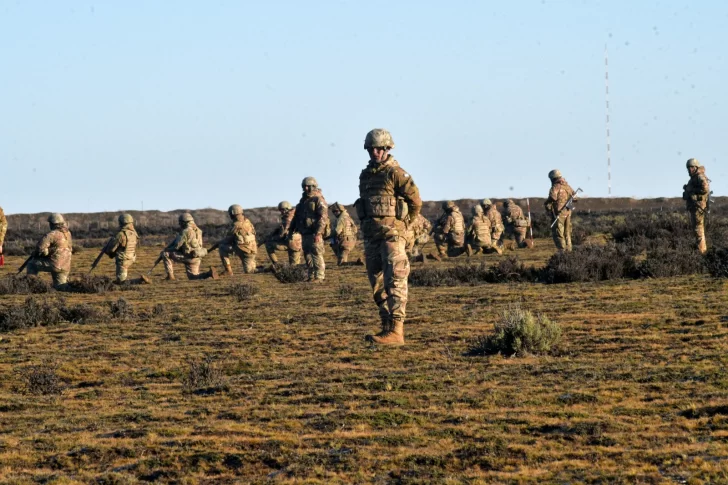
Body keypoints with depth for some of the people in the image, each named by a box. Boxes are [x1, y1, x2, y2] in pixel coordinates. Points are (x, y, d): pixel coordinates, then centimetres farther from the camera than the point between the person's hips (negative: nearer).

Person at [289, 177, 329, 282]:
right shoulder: (303, 200, 18)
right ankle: (311, 277, 14)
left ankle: (319, 277, -8)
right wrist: (291, 230, 19)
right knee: (308, 256, 9)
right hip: (305, 234, 8)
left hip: (315, 234, -8)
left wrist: (318, 233, -24)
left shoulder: (318, 200, -8)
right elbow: (297, 217, 25)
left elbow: (323, 217, -16)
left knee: (317, 255, -9)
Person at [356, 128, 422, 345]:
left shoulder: (395, 173, -7)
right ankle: (387, 326, 16)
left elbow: (415, 201, -5)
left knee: (394, 282, -13)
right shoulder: (365, 175, 15)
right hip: (371, 236, 8)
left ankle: (395, 330, -20)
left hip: (391, 235, -8)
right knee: (377, 285, 10)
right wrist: (369, 227, 17)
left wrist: (402, 227, 3)